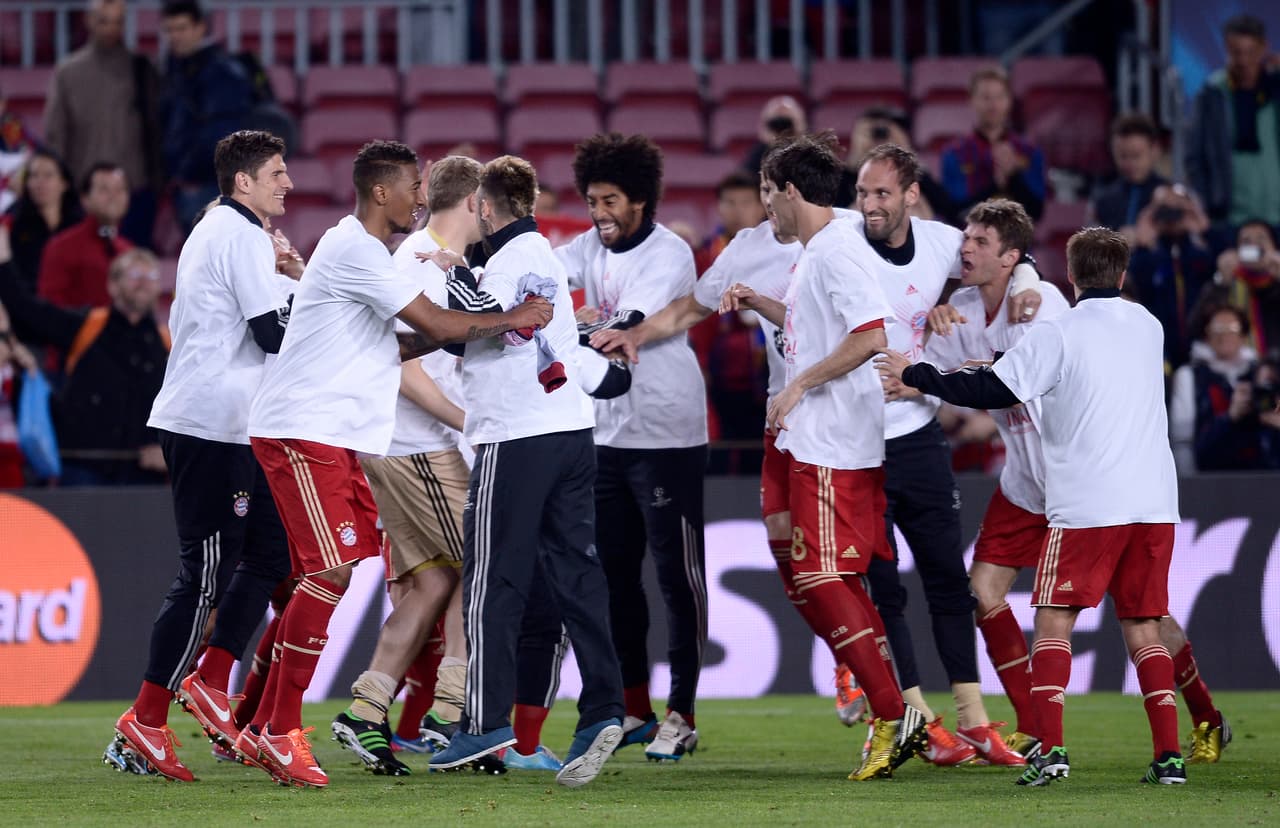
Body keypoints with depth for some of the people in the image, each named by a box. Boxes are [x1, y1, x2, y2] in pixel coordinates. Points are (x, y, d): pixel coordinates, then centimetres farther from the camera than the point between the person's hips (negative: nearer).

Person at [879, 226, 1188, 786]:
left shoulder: (1059, 334, -6)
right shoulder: (1148, 327, 14)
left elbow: (994, 391, -7)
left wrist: (916, 376, 5)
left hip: (1086, 505, -5)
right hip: (1154, 502, 5)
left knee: (1053, 621, 2)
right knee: (1142, 626, 10)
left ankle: (1051, 748, -13)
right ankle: (1169, 755, 1)